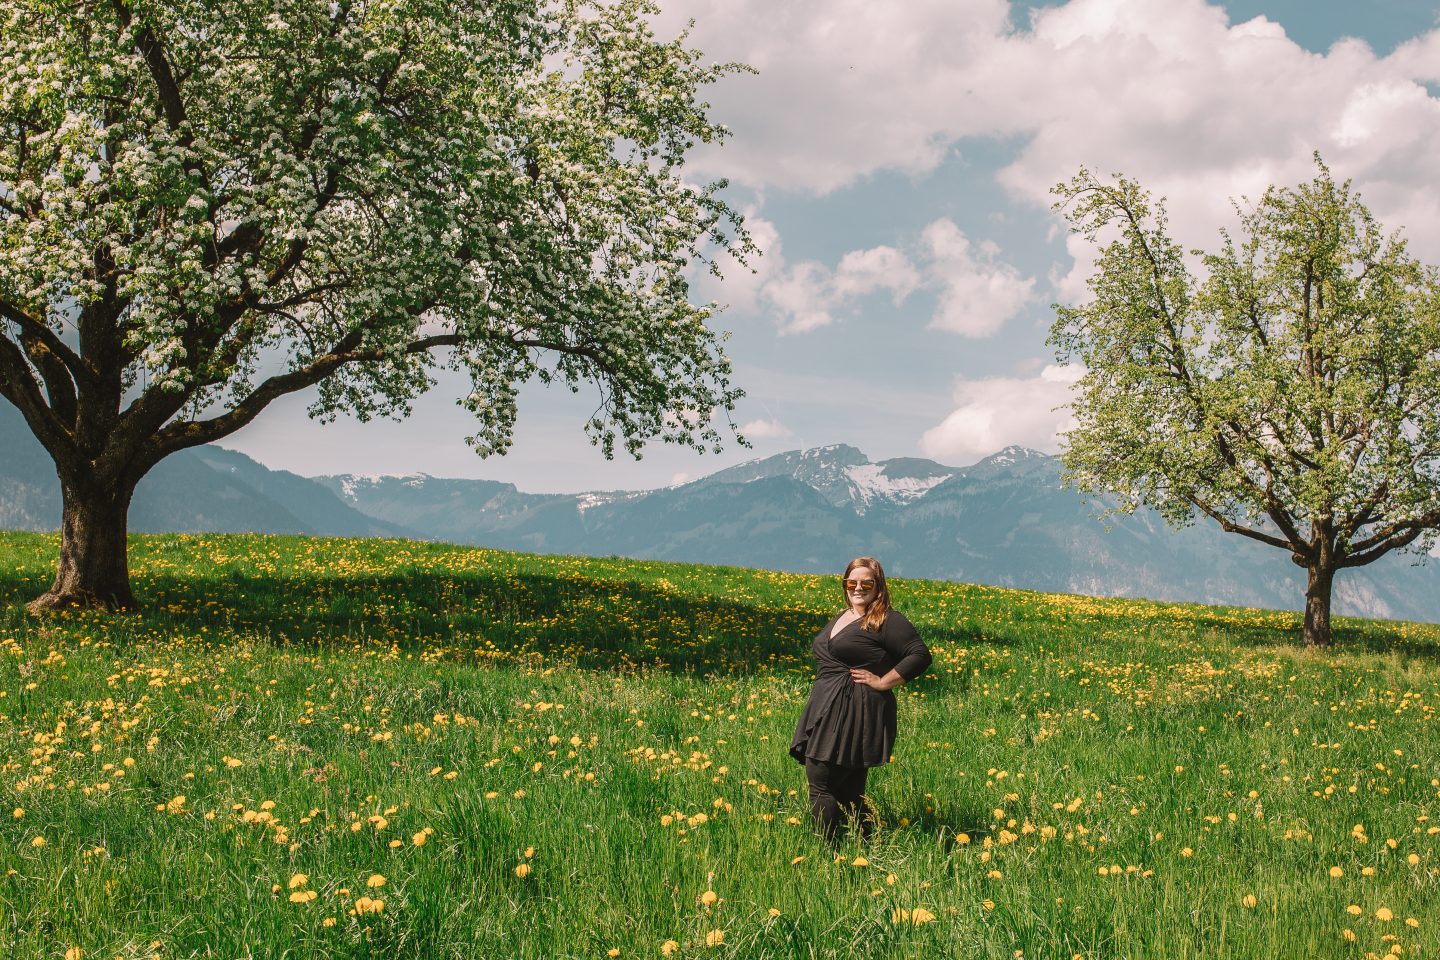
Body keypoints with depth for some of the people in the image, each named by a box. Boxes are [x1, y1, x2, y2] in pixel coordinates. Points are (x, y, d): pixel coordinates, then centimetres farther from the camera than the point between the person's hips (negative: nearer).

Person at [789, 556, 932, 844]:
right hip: (827, 711, 9)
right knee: (848, 788, 10)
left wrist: (882, 682, -16)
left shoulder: (887, 621, -9)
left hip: (857, 716, -9)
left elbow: (920, 655, -16)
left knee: (821, 781, -11)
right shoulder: (840, 618, 18)